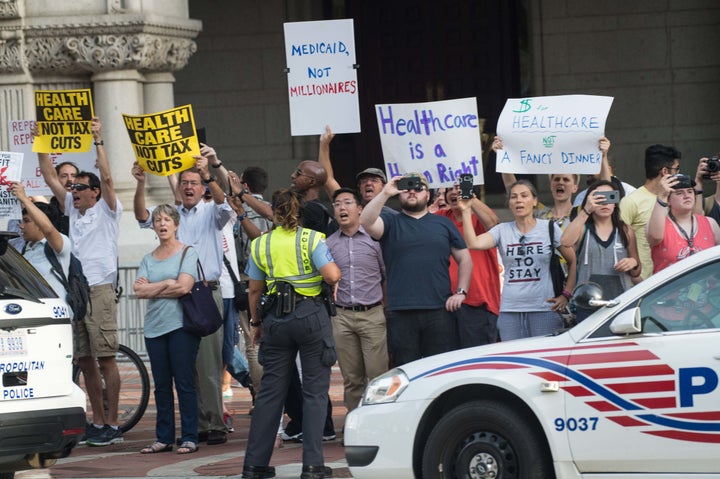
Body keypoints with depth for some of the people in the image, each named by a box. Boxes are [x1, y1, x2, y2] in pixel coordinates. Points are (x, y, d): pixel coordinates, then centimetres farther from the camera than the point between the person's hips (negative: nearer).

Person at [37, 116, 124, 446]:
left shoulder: (107, 211, 1)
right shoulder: (73, 210, 17)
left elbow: (107, 178, -13)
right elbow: (50, 178, 16)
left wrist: (98, 141, -15)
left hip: (99, 291, -7)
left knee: (105, 358, -8)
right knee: (85, 360, 7)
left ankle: (112, 425, -9)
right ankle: (98, 422, 13)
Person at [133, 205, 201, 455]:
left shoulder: (187, 253, 2)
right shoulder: (148, 259, 16)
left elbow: (184, 287, -12)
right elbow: (139, 290, 2)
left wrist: (152, 288, -2)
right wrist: (167, 284, -7)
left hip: (181, 324, -5)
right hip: (154, 326, 5)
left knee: (184, 383, -6)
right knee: (161, 385, 6)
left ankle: (189, 438, -3)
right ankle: (164, 438, 10)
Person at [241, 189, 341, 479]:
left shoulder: (260, 244, 5)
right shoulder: (311, 239, -4)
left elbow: (255, 290, 10)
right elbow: (332, 276, -15)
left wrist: (256, 322, 22)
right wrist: (335, 268, 8)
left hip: (276, 318, 3)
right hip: (311, 315, -3)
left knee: (270, 392, 9)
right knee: (314, 391, 1)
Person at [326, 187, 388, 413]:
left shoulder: (374, 238, 3)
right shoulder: (328, 244, 9)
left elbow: (388, 276, 7)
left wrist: (387, 307, 2)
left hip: (372, 315, -2)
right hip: (341, 317, 2)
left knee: (378, 375, -8)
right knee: (351, 379, 5)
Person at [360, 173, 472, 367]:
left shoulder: (443, 224, 16)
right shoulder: (391, 223, 11)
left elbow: (464, 258, 17)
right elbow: (366, 222, -11)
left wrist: (461, 292, 5)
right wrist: (385, 194, -18)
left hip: (439, 312, 1)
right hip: (401, 313, -1)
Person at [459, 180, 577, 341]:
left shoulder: (549, 228, 4)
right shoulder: (502, 230, 8)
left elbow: (573, 262, 7)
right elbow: (473, 243, -8)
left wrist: (566, 294, -1)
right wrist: (466, 211, -15)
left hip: (544, 309, -2)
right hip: (510, 310, 2)